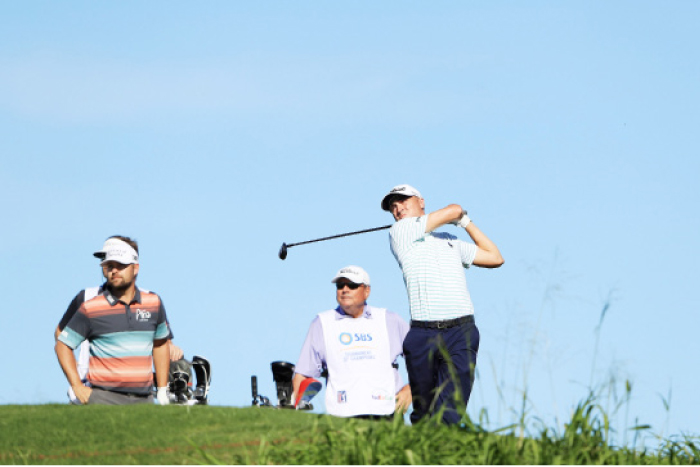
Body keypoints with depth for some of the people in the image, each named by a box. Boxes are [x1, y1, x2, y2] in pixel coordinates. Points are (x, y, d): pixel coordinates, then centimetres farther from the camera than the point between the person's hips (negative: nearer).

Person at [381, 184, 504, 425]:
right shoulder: (400, 233, 8)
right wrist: (459, 213, 30)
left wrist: (466, 222, 30)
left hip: (461, 333, 2)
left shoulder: (451, 241, 23)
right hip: (423, 335, -2)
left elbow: (495, 258, 29)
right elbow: (453, 211, 6)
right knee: (423, 412, 4)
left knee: (449, 411, -13)